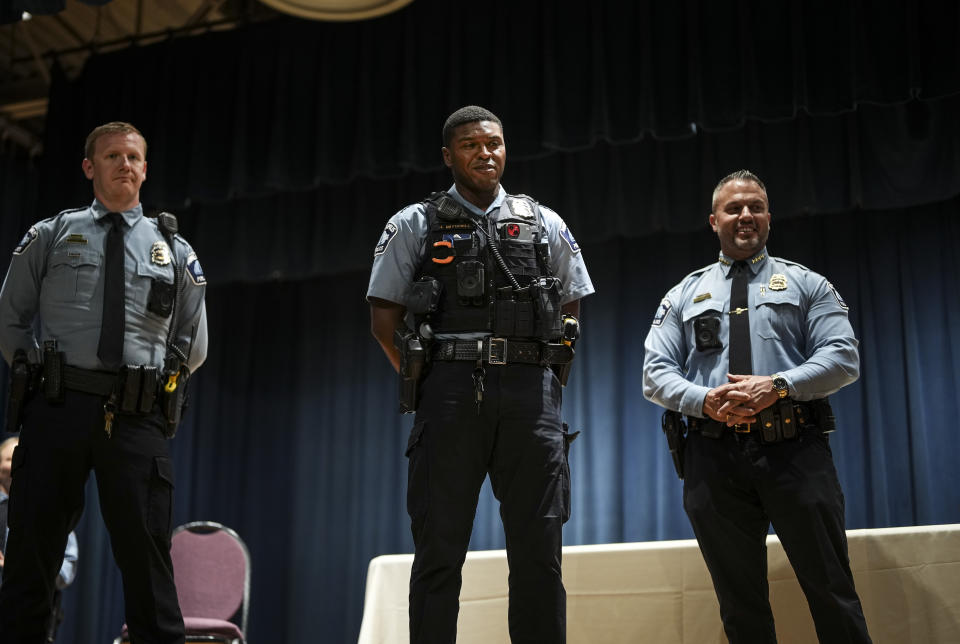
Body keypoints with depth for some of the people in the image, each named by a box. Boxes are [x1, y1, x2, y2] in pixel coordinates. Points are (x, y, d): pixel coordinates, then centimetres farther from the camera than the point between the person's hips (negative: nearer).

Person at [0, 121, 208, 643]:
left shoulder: (174, 250, 15)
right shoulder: (51, 236, 12)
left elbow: (194, 345, 20)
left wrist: (157, 386, 11)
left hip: (137, 419, 0)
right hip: (57, 405, 0)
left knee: (145, 550, 0)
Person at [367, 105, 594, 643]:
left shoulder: (544, 225, 15)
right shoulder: (416, 226, 10)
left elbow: (572, 310, 20)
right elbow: (384, 318, 10)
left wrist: (543, 379, 11)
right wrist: (423, 381, 4)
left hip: (530, 398, 2)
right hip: (450, 396, -1)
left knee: (539, 553, 2)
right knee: (439, 551, 0)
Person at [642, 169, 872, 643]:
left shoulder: (805, 284, 13)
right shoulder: (684, 296, 17)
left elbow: (843, 358, 0)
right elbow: (656, 375, 8)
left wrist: (777, 386, -16)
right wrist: (706, 400, -12)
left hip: (795, 451, -1)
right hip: (715, 457, 2)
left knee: (832, 594, -2)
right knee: (740, 605, 8)